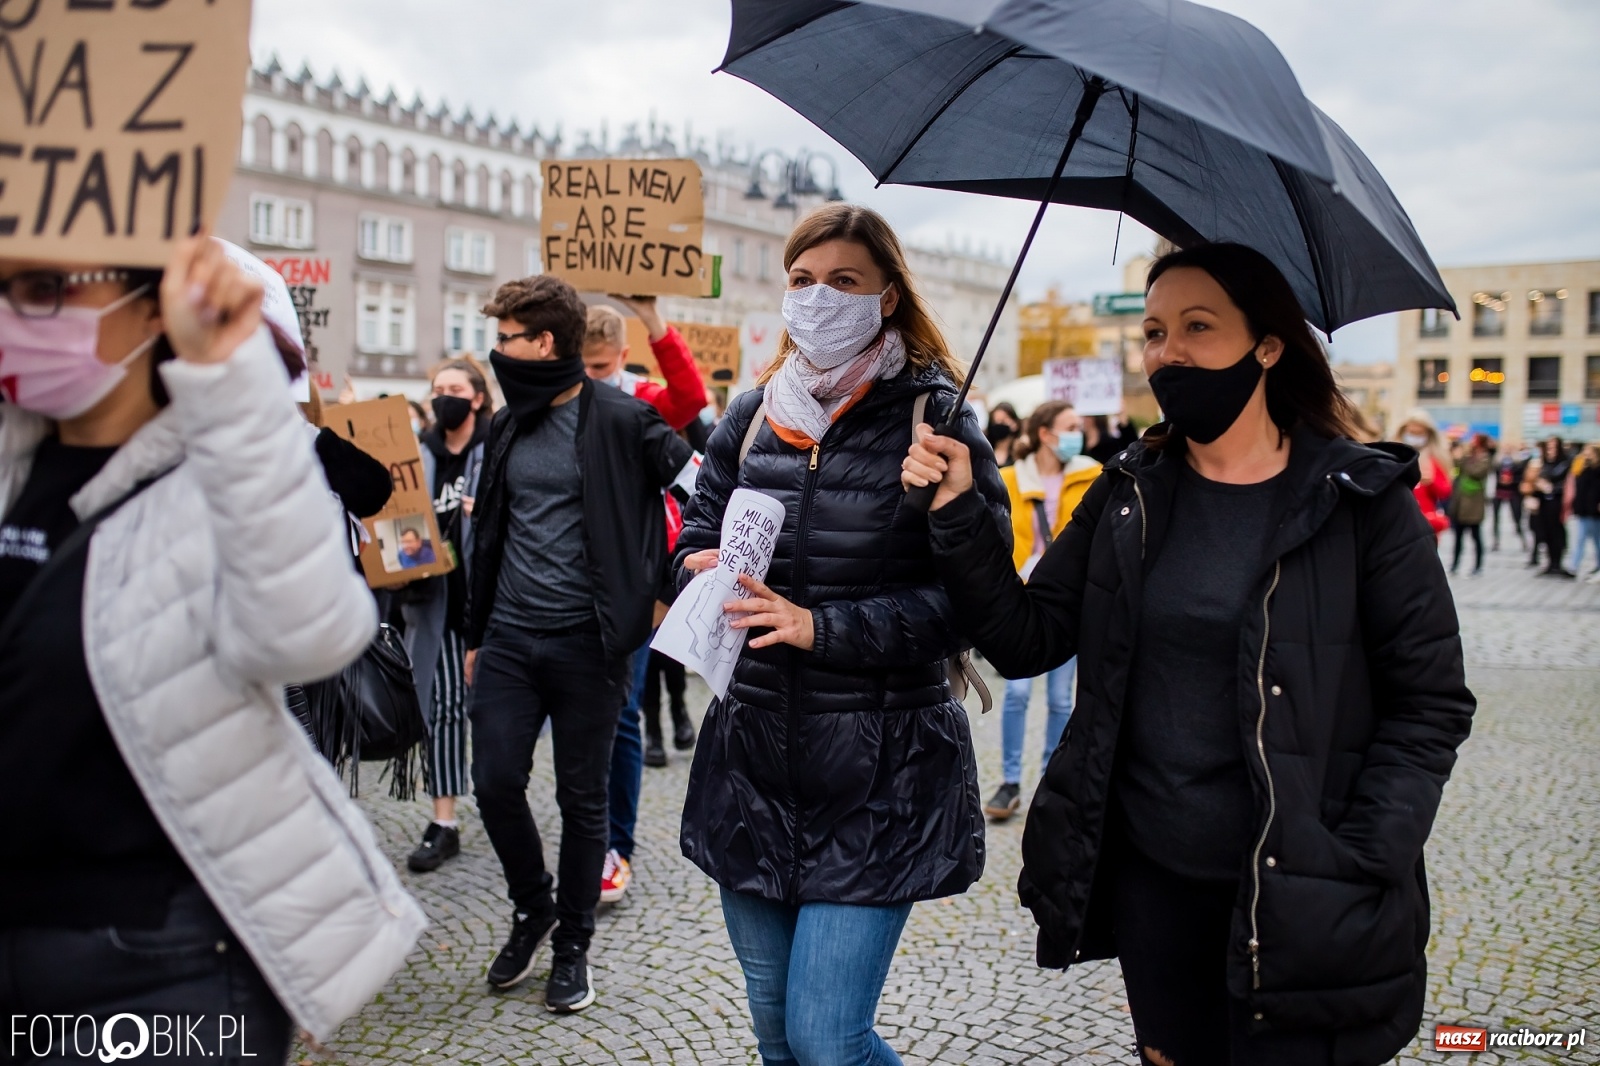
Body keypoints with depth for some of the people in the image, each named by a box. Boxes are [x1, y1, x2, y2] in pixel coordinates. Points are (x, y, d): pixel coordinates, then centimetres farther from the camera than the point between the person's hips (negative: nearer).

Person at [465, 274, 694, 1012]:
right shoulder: (508, 425, 11)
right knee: (495, 783, 3)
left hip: (586, 643, -5)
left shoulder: (622, 420, -9)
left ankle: (572, 944, 24)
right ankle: (532, 907, 30)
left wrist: (667, 582, -19)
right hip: (509, 639, 5)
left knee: (582, 799, 6)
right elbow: (489, 533, 16)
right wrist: (476, 633, 18)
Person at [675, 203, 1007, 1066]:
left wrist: (823, 627, -22)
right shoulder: (753, 413, 8)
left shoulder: (932, 417, -7)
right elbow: (698, 532, 15)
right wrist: (702, 567, -9)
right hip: (752, 759, 6)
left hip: (878, 777, -5)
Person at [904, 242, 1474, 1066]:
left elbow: (1431, 703, -6)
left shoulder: (1362, 501, -8)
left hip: (1301, 902, -3)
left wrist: (1359, 868, -15)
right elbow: (1025, 639, 0)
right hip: (1152, 882, 4)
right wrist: (959, 515, -12)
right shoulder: (1128, 495, 3)